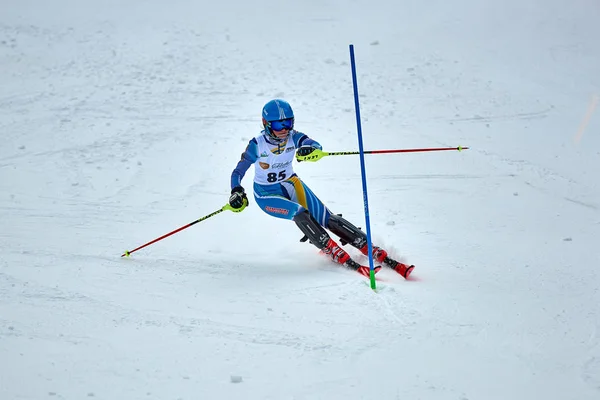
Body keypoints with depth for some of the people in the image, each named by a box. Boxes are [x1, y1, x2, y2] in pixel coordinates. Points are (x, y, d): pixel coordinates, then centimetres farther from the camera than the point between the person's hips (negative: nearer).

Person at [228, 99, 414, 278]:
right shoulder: (257, 145, -20)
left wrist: (310, 149, -55)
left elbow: (316, 146, -32)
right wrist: (236, 192, -31)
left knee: (328, 219, -12)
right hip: (267, 194, -3)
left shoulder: (293, 137, -15)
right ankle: (339, 257, -29)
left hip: (290, 184, 3)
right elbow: (238, 172, -12)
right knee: (300, 213, -32)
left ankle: (378, 254, -15)